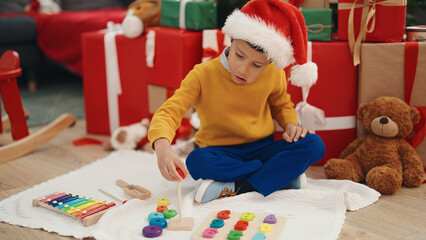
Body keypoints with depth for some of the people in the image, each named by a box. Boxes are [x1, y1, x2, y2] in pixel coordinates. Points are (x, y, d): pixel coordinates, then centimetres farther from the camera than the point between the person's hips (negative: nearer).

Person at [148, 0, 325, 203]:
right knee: (196, 161, -37)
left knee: (314, 145, -22)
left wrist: (291, 125, -5)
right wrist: (162, 147, -46)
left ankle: (234, 189, -27)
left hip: (262, 149, 3)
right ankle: (284, 175, -23)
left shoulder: (274, 75, -4)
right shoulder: (203, 75, -15)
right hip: (221, 153, -2)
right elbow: (168, 112, -25)